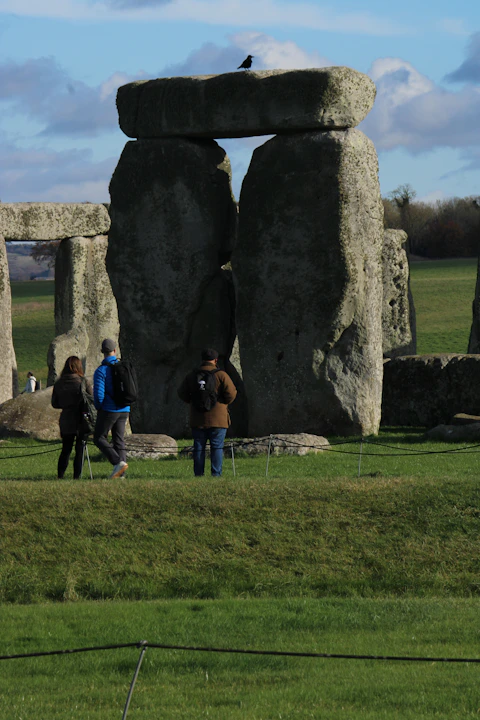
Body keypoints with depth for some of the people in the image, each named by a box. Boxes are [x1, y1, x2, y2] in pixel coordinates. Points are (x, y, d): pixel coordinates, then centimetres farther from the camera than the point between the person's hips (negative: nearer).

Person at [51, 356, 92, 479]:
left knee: (66, 449, 13)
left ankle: (60, 476, 8)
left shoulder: (58, 384, 2)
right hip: (81, 420, -4)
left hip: (65, 421, 4)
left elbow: (55, 403, 8)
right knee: (80, 450, 3)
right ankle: (77, 476, -2)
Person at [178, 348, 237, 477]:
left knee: (199, 447, 7)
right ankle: (216, 474, -5)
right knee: (217, 447, 0)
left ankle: (198, 474, 5)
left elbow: (182, 393, 10)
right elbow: (231, 393, -10)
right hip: (217, 418, -3)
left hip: (198, 420, 3)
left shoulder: (192, 376, 6)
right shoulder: (221, 375, -5)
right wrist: (225, 403, 9)